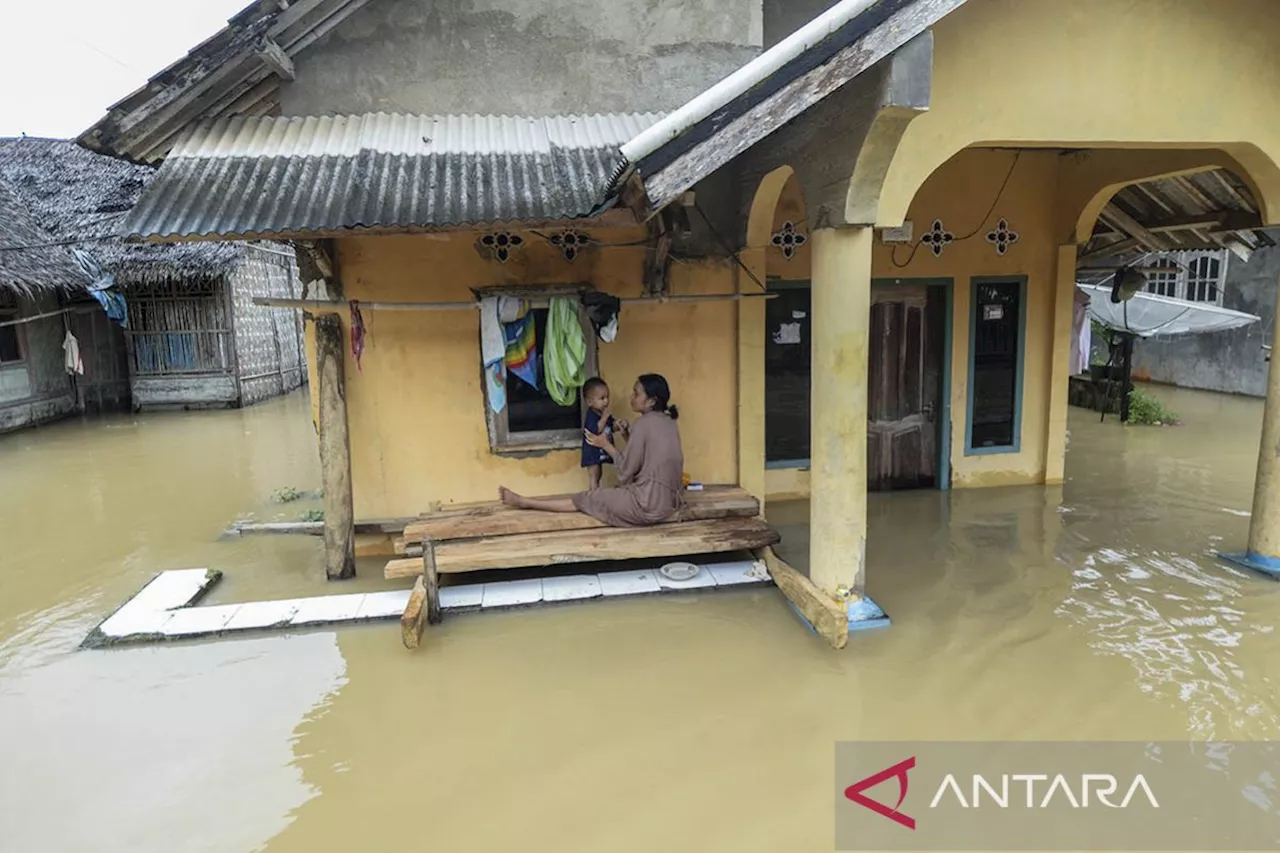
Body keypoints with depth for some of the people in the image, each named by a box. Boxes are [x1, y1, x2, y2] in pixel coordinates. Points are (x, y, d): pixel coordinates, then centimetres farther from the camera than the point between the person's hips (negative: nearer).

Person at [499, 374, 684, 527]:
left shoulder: (644, 423, -15)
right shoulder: (667, 422, 11)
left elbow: (627, 470, -11)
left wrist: (606, 445, 1)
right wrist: (627, 436, 7)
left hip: (648, 504, -9)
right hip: (668, 500, 9)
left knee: (586, 500, 4)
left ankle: (523, 502, 17)